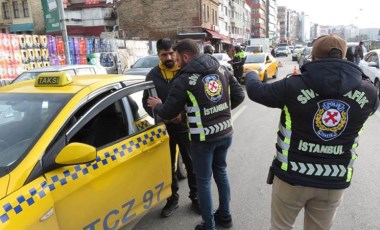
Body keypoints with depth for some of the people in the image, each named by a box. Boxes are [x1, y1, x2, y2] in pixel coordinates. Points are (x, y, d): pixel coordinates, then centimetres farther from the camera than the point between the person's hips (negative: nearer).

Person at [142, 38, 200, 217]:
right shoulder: (153, 75, 0)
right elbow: (146, 102, 3)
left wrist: (184, 114, -21)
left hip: (185, 126, -2)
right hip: (164, 128, 2)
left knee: (192, 164, 12)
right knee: (168, 166, 15)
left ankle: (195, 197, 32)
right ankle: (172, 198, 34)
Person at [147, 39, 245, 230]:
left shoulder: (184, 80, -13)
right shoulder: (222, 70, 4)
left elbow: (168, 113, -8)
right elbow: (239, 95, 5)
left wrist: (156, 105, 13)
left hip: (203, 138, -6)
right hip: (225, 133, 6)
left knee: (203, 181, 11)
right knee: (221, 172, 24)